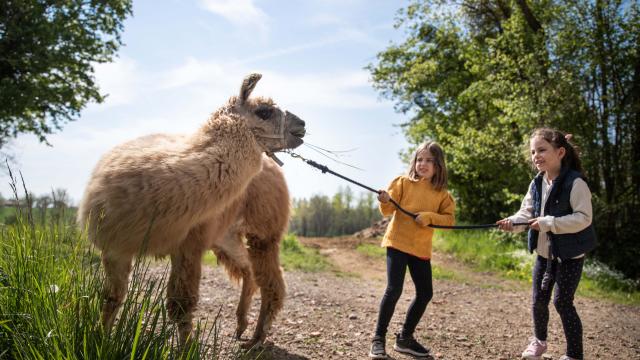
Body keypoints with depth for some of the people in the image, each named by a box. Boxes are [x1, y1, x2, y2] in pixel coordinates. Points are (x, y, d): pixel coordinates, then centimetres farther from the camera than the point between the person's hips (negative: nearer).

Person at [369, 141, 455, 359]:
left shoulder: (441, 194, 5)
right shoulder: (404, 182, -3)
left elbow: (448, 219, -1)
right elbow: (388, 211, -6)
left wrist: (429, 217, -17)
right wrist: (386, 201, -28)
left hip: (421, 249, 5)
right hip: (398, 243, -4)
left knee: (425, 293, 8)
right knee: (394, 290, -12)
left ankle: (405, 338, 24)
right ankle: (378, 339, 1)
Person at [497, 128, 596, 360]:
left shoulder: (575, 182, -20)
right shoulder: (537, 184, 2)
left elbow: (583, 218, -24)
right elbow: (526, 213, 2)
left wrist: (549, 223, -29)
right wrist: (512, 223, -19)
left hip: (570, 254, -7)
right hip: (544, 253, 7)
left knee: (562, 302, -3)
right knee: (539, 300, 15)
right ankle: (539, 341, 38)